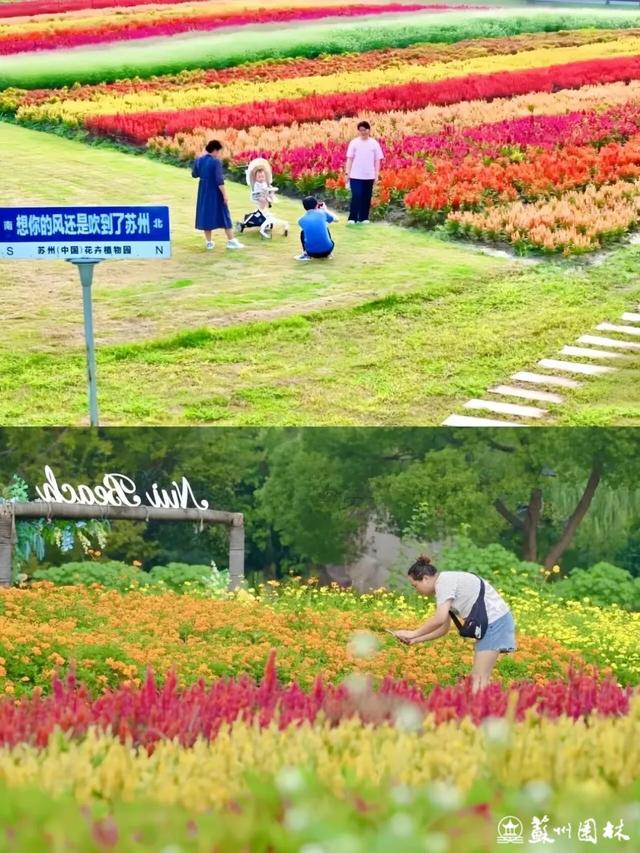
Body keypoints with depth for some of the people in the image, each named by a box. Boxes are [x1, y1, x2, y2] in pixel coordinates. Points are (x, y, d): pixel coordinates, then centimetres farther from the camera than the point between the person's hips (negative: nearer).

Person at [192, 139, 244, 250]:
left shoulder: (199, 160, 2)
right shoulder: (216, 162, -17)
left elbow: (194, 174, 15)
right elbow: (219, 180, -21)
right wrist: (225, 195, -18)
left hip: (203, 191, 6)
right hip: (215, 192, -6)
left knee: (206, 214, 11)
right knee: (223, 215, 4)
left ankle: (209, 242, 13)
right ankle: (231, 241, 7)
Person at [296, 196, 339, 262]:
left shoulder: (301, 220, 4)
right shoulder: (322, 213, 1)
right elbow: (336, 219, 21)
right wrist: (325, 209, 36)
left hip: (312, 253, 0)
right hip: (327, 250, 0)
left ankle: (306, 254, 16)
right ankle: (327, 253, 33)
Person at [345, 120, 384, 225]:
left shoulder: (374, 143, 2)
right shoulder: (354, 142, 0)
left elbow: (377, 160, 4)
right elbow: (349, 159, 2)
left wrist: (377, 175, 0)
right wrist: (347, 173, -4)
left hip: (369, 176, 2)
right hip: (356, 175, -2)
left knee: (367, 197, 6)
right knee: (356, 196, -8)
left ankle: (364, 218, 16)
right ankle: (352, 218, -2)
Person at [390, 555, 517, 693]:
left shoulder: (444, 581, -12)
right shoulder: (447, 582, 17)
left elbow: (439, 619, -22)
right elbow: (444, 628, 18)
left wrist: (413, 634, -12)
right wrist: (415, 640, 12)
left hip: (495, 621, -10)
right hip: (488, 624, 10)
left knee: (478, 679, -13)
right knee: (477, 678, 8)